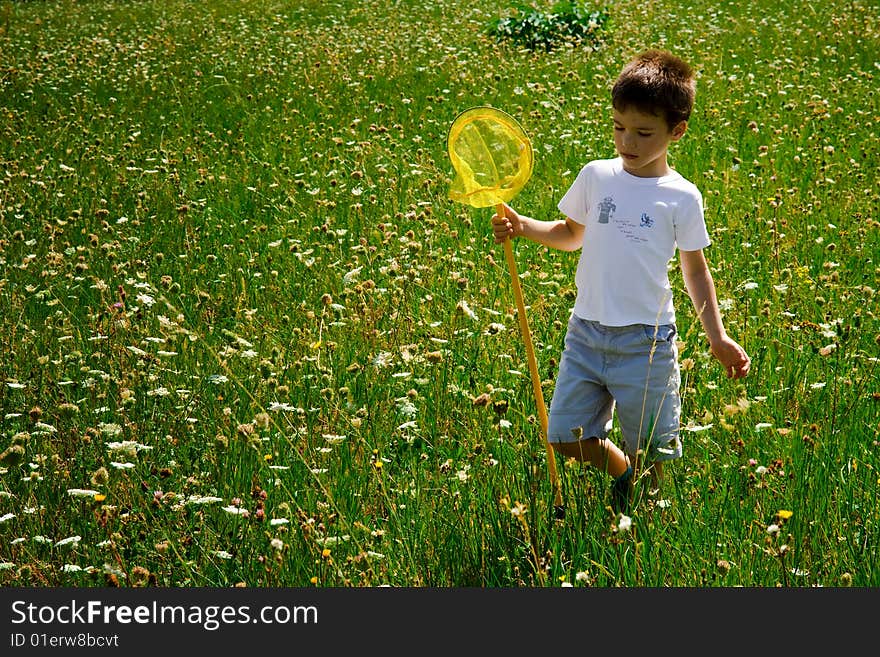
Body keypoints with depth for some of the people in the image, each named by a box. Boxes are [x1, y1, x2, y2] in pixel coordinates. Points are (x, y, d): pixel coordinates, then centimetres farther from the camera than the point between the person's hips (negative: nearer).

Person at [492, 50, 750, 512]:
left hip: (645, 339, -3)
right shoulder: (596, 177, 2)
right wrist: (522, 226, 0)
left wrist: (717, 336, -1)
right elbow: (571, 234, 18)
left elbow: (695, 271, 4)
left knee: (649, 453, 4)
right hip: (587, 330, 3)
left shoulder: (681, 197, -5)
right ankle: (622, 476, 32)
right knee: (566, 436, 5)